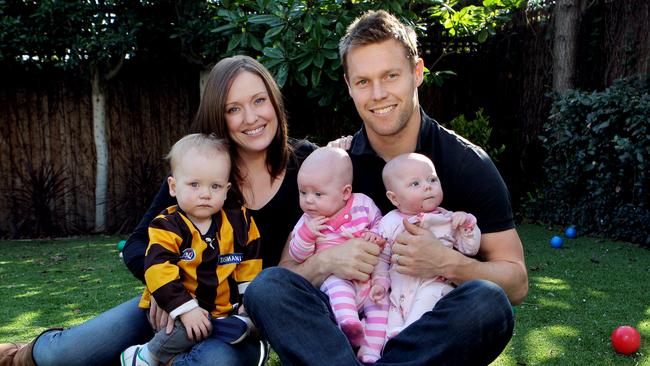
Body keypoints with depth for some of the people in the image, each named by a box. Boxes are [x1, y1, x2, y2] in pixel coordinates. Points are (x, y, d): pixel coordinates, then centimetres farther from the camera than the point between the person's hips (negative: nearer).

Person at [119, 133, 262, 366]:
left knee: (249, 325, -17)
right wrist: (186, 309, -28)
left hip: (225, 308, 5)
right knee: (188, 330, -32)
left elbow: (250, 262, 9)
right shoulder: (167, 227, -11)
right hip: (178, 308, -4)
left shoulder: (239, 222, 0)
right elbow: (159, 271, -21)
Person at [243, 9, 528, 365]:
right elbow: (288, 272, 0)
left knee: (488, 301, -33)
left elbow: (516, 282, -5)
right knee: (266, 286, -22)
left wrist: (447, 263, -24)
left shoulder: (469, 165, -4)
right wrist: (326, 262, -22)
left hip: (437, 331, -1)